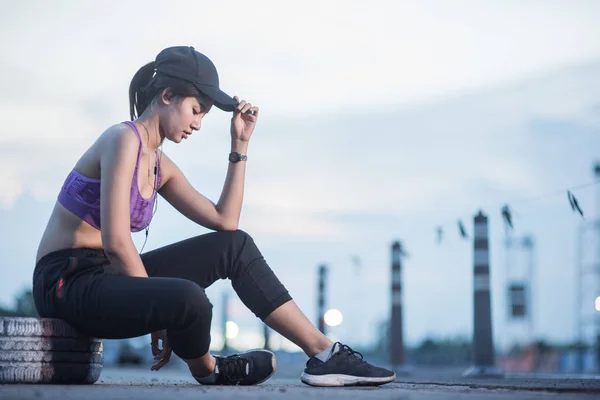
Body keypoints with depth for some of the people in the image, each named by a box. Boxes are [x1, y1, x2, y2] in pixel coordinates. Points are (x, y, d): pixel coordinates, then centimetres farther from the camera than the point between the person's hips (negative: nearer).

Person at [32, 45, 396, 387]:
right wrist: (159, 313, -16)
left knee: (235, 246, 4)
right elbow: (116, 242, -24)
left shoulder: (158, 163, 12)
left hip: (108, 274, 9)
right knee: (187, 298, -35)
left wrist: (240, 145, 10)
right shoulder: (124, 140, -16)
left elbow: (225, 222, 11)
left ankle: (323, 353, 2)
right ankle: (208, 370, 2)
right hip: (69, 283, -9)